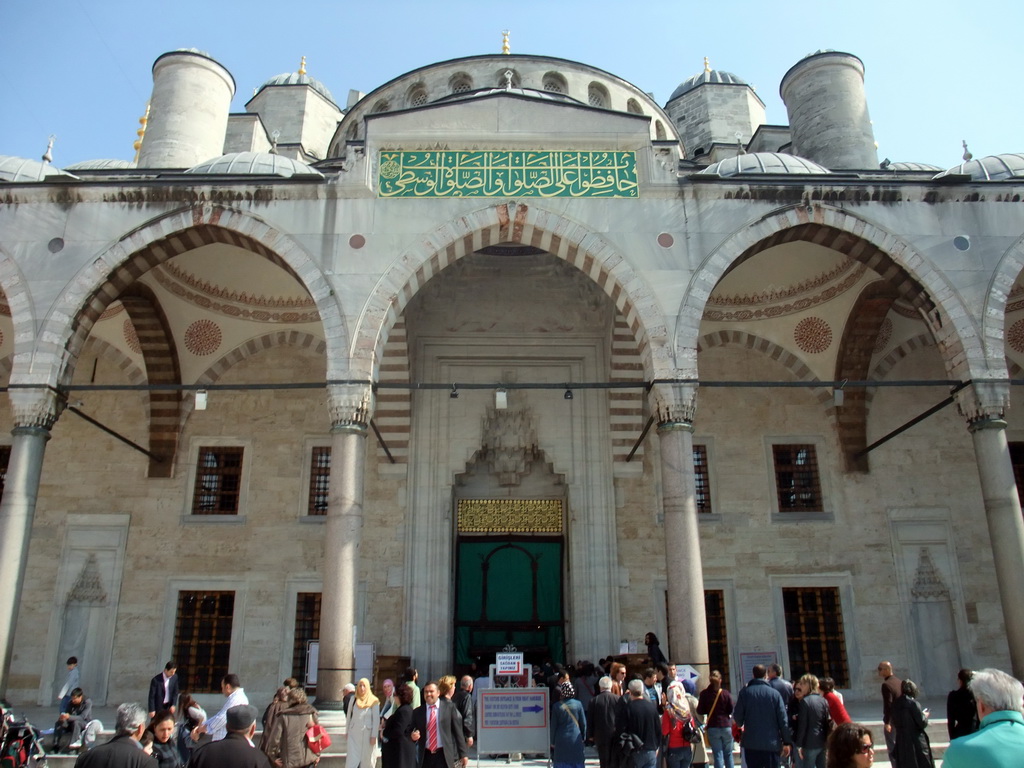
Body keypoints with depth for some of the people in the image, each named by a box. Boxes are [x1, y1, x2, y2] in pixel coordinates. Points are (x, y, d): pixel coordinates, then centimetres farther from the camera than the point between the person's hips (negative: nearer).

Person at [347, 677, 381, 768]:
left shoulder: (373, 701, -3)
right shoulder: (353, 699, 5)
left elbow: (376, 719, -4)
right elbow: (348, 716, 11)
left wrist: (374, 736, -8)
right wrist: (347, 731, 9)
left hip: (367, 733, -2)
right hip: (354, 733, 2)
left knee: (367, 759, 3)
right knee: (352, 759, -5)